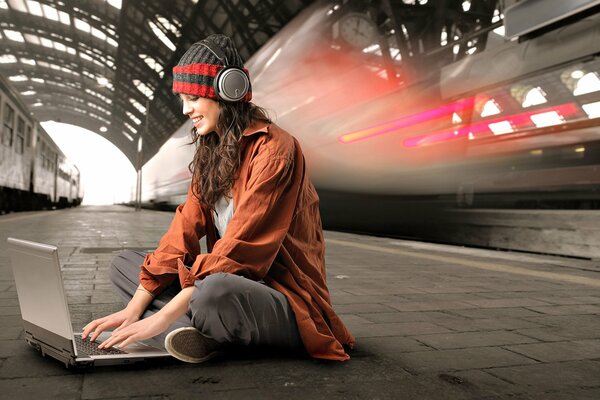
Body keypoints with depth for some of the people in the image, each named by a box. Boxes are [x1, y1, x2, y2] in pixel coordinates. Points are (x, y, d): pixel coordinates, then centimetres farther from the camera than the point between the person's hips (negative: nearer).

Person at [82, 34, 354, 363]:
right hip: (233, 280, 9)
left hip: (286, 299, -8)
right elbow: (184, 230, 3)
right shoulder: (211, 151, 10)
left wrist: (163, 317, -23)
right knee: (123, 265, 6)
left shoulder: (273, 150, -16)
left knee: (215, 291, -41)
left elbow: (238, 249, -23)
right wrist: (135, 308, -5)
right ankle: (197, 332, -16)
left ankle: (196, 331, -7)